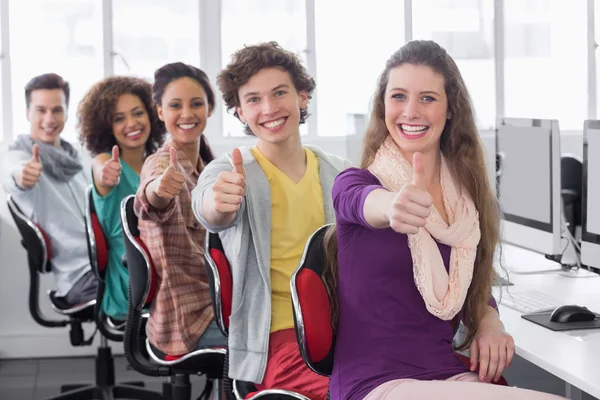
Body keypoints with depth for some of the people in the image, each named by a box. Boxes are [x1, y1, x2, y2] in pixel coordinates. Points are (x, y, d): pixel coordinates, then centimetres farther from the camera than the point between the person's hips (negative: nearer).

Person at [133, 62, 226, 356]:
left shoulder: (203, 165, 10)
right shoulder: (162, 163, -16)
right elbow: (153, 204, -42)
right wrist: (156, 190, -62)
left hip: (211, 299, 9)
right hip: (190, 318, -8)